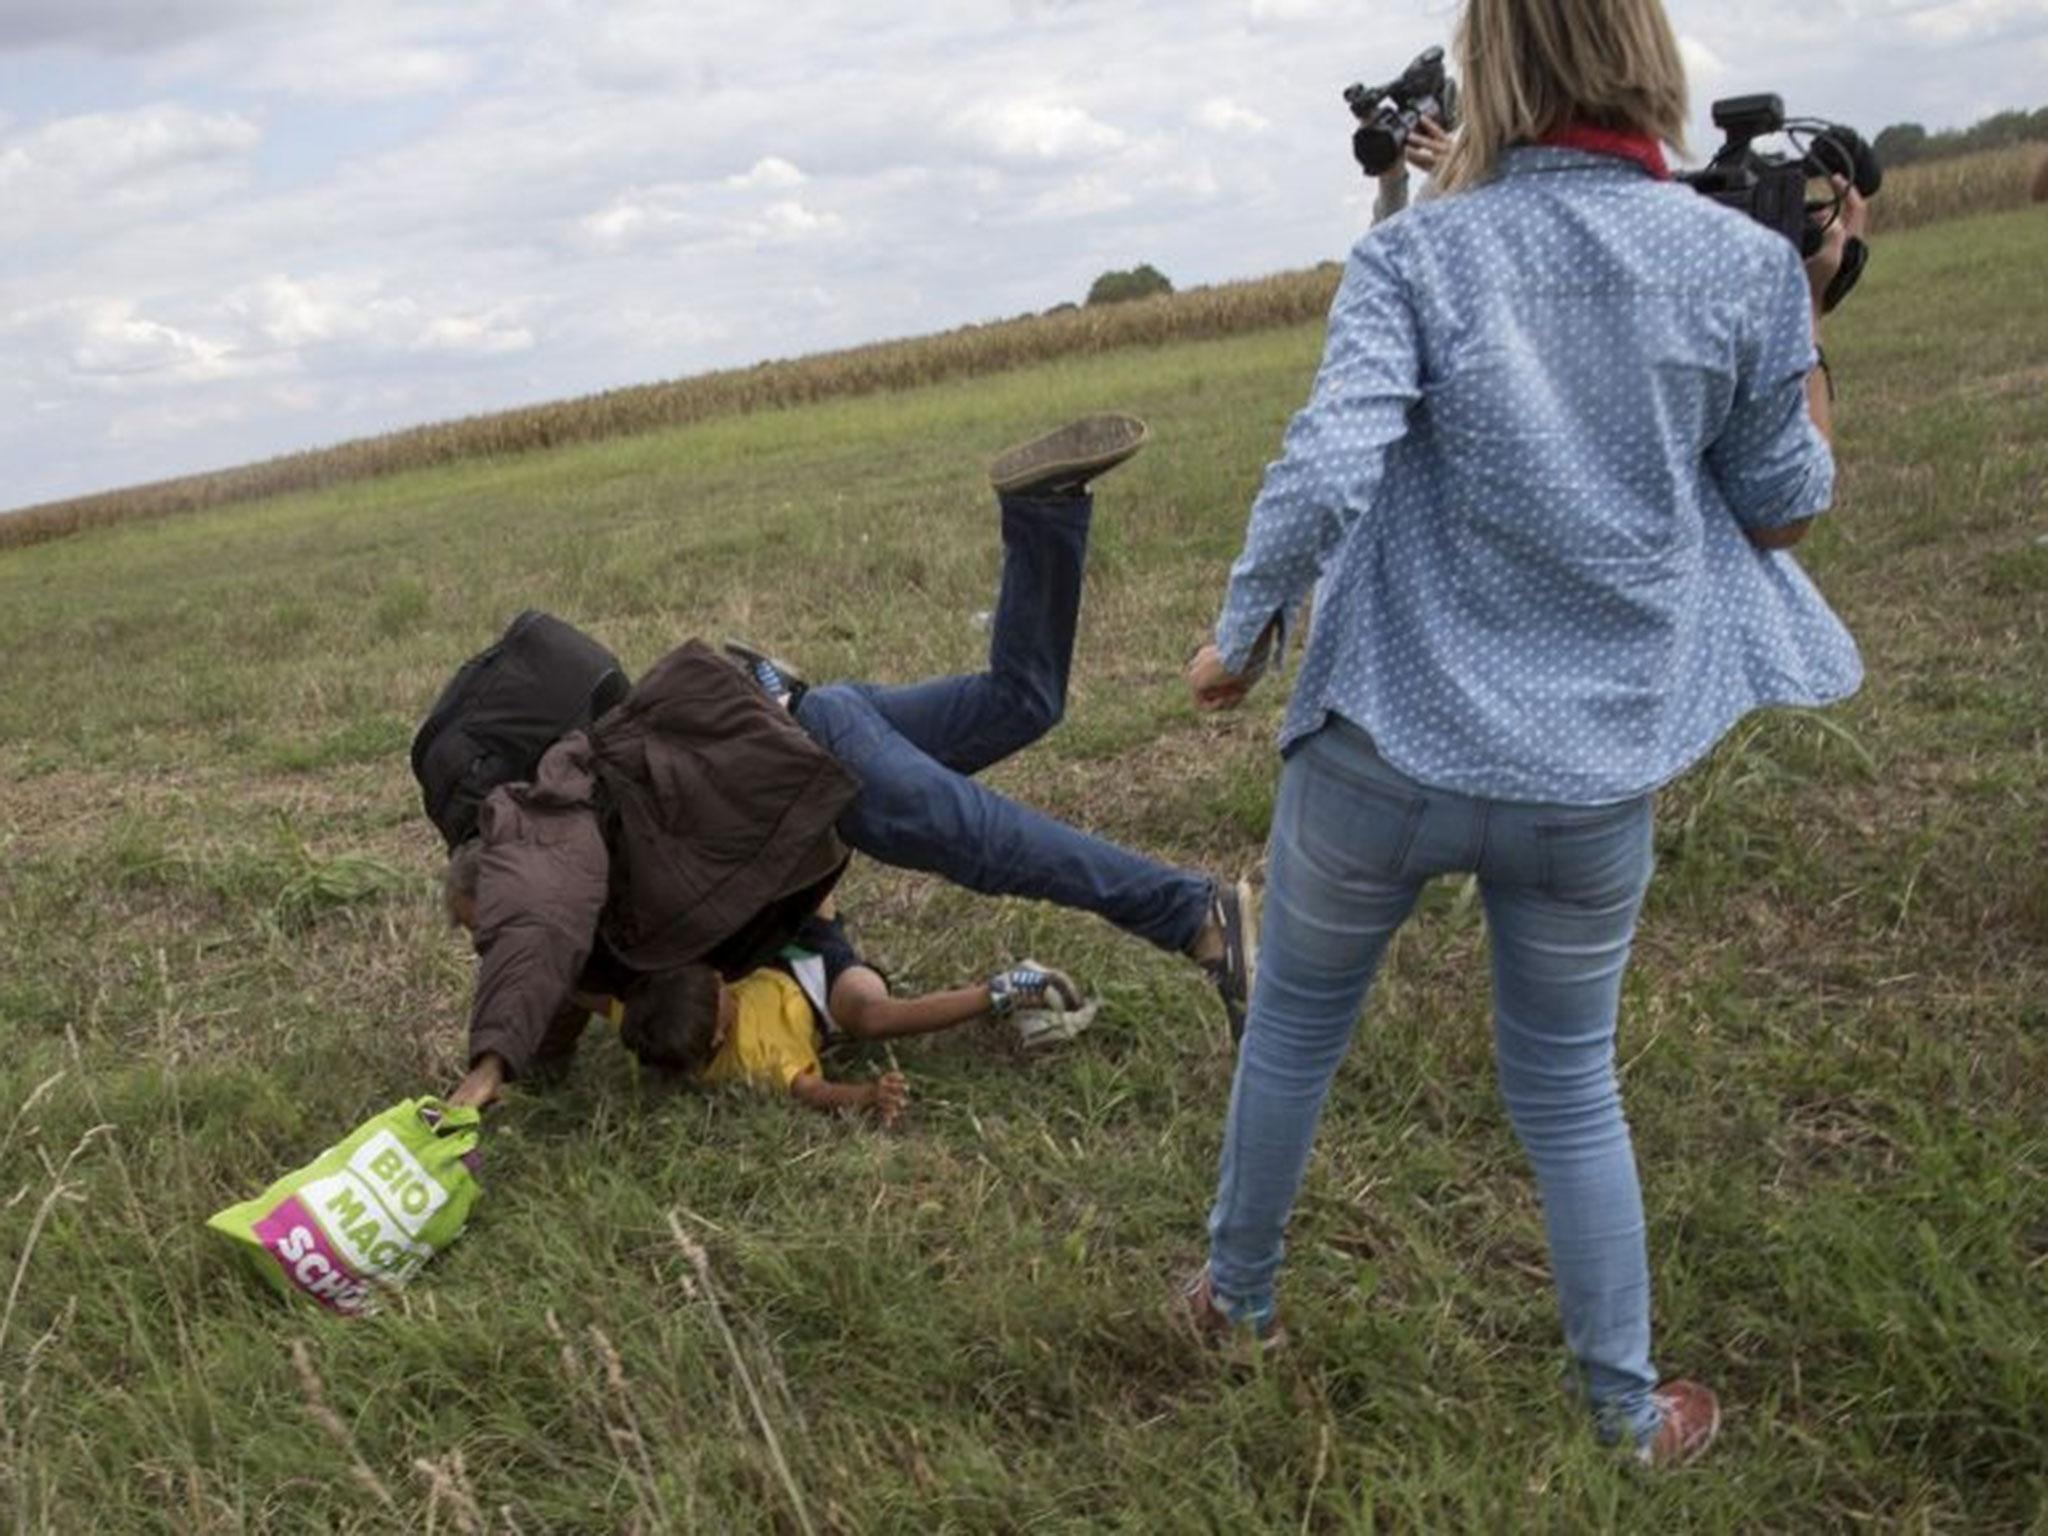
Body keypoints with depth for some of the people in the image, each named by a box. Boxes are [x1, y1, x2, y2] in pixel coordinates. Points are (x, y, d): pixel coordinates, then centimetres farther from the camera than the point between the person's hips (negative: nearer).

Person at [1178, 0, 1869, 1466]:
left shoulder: (1414, 257, -9)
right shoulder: (1745, 263, -4)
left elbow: (1326, 472, -21)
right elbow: (1779, 513, 5)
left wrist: (1238, 639, -6)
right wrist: (1809, 307, 14)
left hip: (1385, 749, -1)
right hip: (1595, 779, 2)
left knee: (1294, 1025, 22)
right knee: (1569, 1084, 20)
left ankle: (1239, 1298, 41)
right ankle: (1630, 1409, 33)